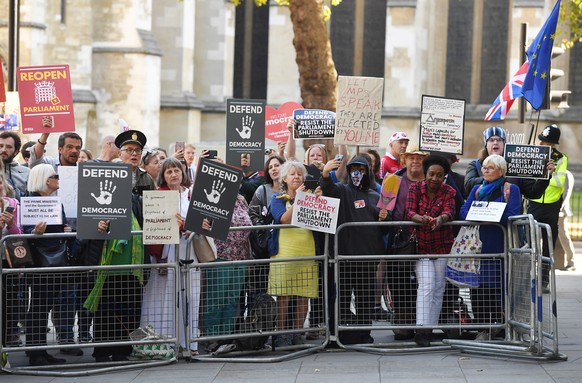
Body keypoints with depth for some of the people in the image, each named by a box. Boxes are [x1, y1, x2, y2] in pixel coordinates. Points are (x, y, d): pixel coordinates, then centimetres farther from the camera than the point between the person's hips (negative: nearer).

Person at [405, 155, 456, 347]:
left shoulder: (449, 192, -1)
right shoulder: (415, 189, -2)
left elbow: (449, 211, -19)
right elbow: (410, 211, -16)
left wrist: (440, 219, -43)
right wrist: (420, 219, -39)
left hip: (442, 245, 2)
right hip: (420, 245, -2)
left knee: (438, 288, 3)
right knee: (426, 285, -16)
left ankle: (430, 329, 10)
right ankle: (422, 329, -22)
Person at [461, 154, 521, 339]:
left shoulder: (511, 189, 6)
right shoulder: (477, 189, 20)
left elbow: (512, 215, -8)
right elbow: (464, 211, 7)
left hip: (500, 245, -4)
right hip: (479, 245, 4)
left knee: (499, 285, -8)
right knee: (478, 285, -3)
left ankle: (500, 324, -2)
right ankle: (482, 327, 1)